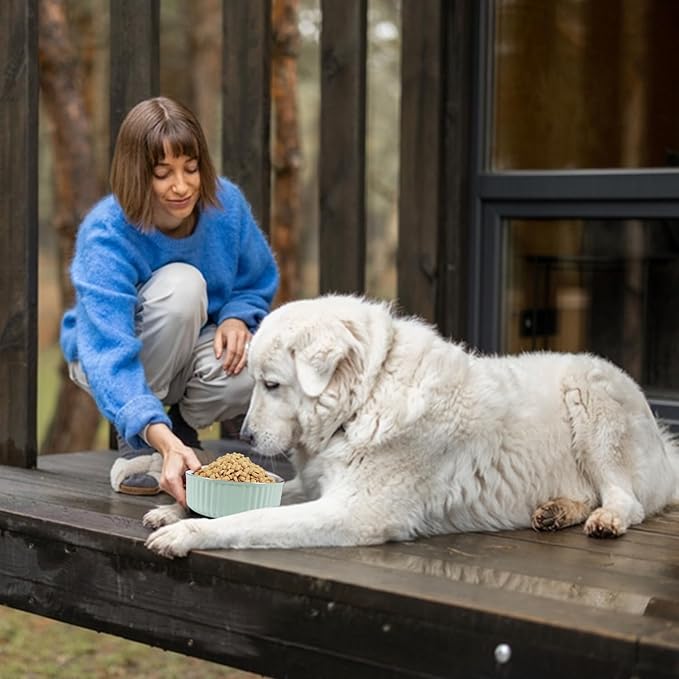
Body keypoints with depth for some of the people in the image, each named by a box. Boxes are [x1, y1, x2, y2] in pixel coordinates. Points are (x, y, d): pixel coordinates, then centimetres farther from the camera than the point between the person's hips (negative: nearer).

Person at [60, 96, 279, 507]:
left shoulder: (226, 203, -15)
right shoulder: (105, 235, -29)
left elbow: (259, 283, 3)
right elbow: (109, 354, -40)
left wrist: (237, 318, -23)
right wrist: (162, 439, -55)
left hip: (195, 352, 3)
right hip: (116, 354, -3)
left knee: (249, 371, -34)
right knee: (181, 283, -34)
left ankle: (184, 423, 3)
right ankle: (137, 448, -18)